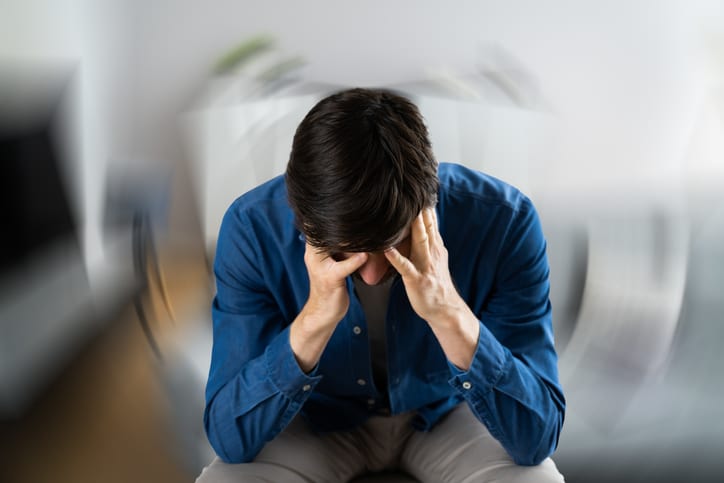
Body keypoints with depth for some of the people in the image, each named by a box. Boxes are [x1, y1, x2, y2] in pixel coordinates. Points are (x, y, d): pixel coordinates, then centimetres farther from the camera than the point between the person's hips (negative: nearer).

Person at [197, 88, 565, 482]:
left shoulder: (502, 220, -26)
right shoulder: (252, 227, -25)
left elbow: (537, 436, -26)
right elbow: (230, 437, -24)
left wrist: (449, 311, -40)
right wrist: (316, 318, -38)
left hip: (447, 411, 0)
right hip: (321, 417, 0)